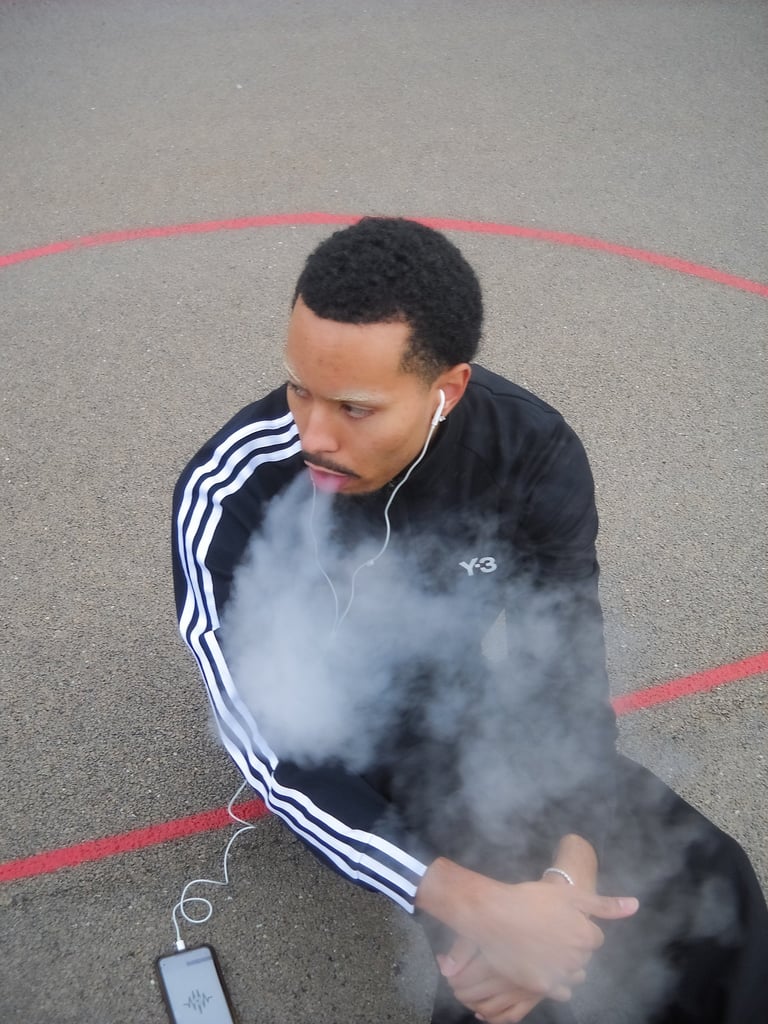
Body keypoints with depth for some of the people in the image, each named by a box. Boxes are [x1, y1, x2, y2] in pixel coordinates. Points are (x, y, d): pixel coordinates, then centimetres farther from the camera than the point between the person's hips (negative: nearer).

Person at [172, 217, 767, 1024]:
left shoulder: (532, 453, -22)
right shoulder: (229, 496, -29)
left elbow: (569, 677, -16)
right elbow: (270, 753, -27)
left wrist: (569, 869, -34)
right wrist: (476, 905, -38)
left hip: (464, 707, 3)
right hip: (326, 739, -2)